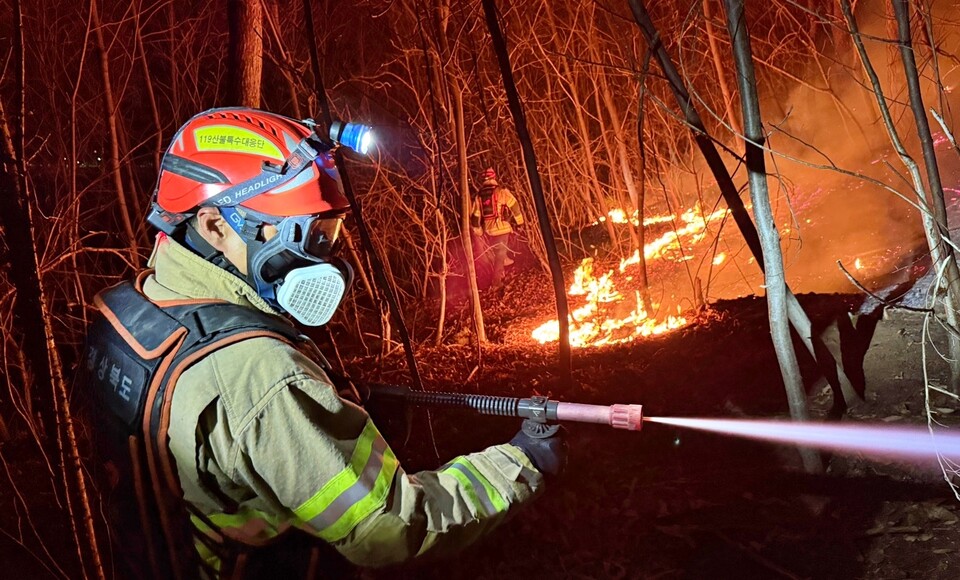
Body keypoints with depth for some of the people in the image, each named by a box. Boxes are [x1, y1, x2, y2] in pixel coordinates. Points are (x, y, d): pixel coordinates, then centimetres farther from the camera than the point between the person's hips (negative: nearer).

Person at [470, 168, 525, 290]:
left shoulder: (478, 196, 6)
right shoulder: (501, 191, -7)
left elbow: (475, 216, 8)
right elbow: (514, 206, -8)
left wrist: (478, 232, 17)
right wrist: (519, 221, 3)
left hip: (488, 229, 4)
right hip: (501, 227, -4)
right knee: (500, 253, 2)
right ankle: (495, 282, 4)